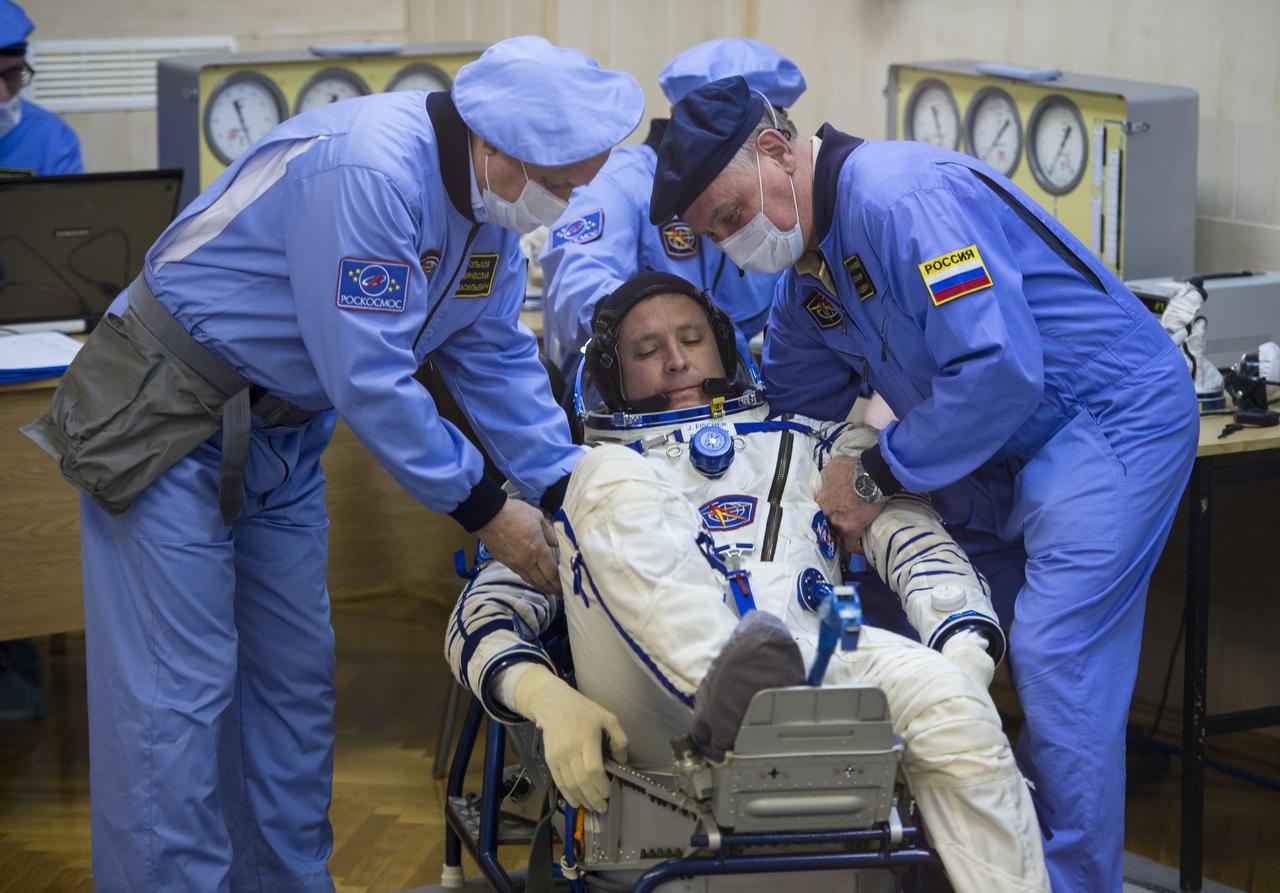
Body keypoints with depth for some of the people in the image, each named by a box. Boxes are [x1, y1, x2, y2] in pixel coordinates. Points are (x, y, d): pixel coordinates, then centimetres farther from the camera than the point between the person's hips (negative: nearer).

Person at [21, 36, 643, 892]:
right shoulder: (367, 171, -31)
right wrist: (485, 510, -20)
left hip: (284, 429, 9)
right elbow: (368, 376, -29)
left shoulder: (491, 202, -2)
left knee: (296, 677, 13)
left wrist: (572, 491, -2)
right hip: (170, 425, -9)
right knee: (178, 691, -8)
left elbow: (497, 356, 8)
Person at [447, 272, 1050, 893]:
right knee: (612, 476, -22)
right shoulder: (584, 481, 31)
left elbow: (923, 550, 16)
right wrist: (547, 698, -8)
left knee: (947, 700, -31)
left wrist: (966, 655, -8)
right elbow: (481, 619, 17)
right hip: (662, 721, -1)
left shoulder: (811, 447, 33)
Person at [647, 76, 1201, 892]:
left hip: (1113, 418, -10)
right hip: (1006, 452, 10)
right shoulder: (813, 263, 9)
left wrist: (876, 479, -18)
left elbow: (999, 370, -28)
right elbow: (786, 406, 23)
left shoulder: (904, 197, -23)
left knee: (1055, 657, -18)